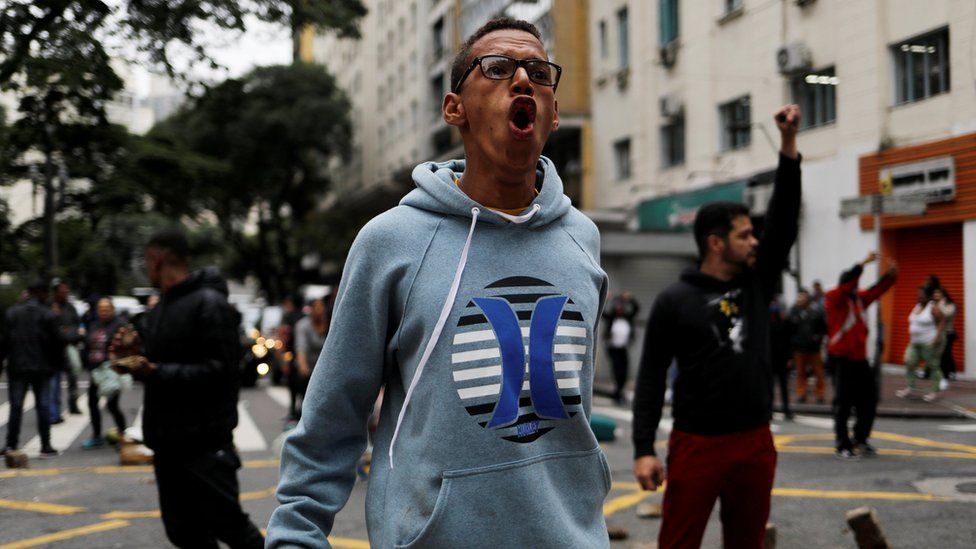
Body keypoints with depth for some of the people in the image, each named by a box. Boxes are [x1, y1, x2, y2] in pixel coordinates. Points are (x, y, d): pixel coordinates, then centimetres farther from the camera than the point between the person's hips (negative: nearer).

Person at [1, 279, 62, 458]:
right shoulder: (48, 315, -7)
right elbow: (57, 342, -6)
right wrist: (55, 364, 6)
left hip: (17, 368, 2)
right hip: (42, 369, -2)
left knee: (16, 407, 8)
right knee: (43, 406, 3)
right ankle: (46, 446, 3)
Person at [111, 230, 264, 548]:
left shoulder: (209, 303, -14)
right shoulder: (161, 308, 14)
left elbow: (220, 370, -22)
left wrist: (155, 372, -25)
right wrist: (137, 354, 1)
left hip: (205, 443, -9)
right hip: (168, 441, 9)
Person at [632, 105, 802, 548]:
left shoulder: (757, 284, 9)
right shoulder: (674, 301, -4)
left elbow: (784, 219, 3)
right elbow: (650, 378, -4)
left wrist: (789, 143, -3)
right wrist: (644, 450, -12)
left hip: (755, 444, 5)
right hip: (696, 445, -5)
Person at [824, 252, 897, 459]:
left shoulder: (859, 298, 12)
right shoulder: (834, 298, -7)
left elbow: (877, 290, 11)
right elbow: (847, 283, -22)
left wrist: (890, 276, -5)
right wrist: (864, 263, -27)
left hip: (859, 358, 7)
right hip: (841, 358, -7)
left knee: (868, 401, 10)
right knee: (843, 404, -2)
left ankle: (860, 440, 25)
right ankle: (843, 446, 6)